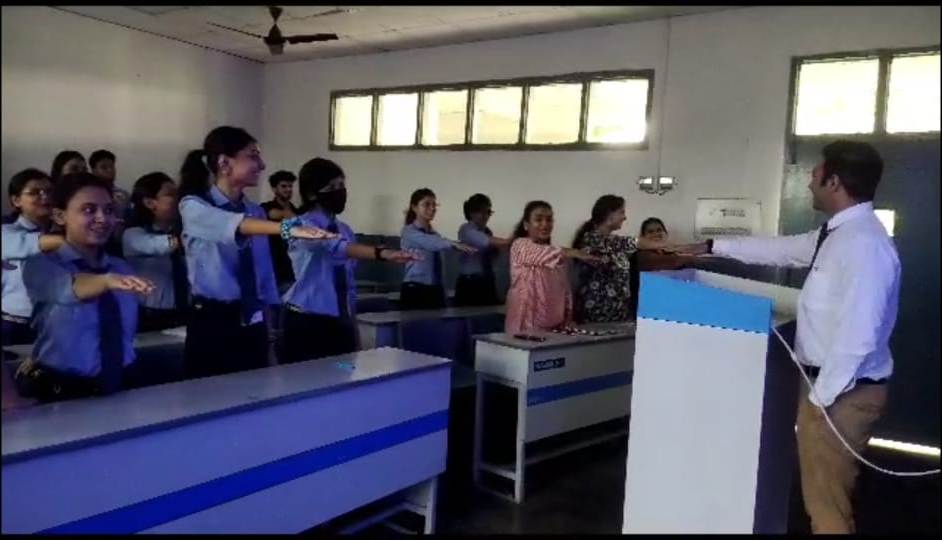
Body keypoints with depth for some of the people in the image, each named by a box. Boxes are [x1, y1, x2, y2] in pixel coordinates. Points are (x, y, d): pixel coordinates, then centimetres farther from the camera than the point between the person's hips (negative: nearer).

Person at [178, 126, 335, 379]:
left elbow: (264, 277, 10)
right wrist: (288, 228, -46)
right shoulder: (194, 206, -8)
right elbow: (232, 226, -30)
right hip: (212, 325, -5)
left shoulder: (256, 212, 9)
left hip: (253, 327, 5)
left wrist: (269, 337, 9)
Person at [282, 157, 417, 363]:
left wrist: (352, 323, 14)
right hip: (307, 323, -6)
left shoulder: (344, 229, 11)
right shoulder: (303, 227, -11)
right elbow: (337, 248, -32)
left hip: (340, 323, 6)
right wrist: (382, 254, -45)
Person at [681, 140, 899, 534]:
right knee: (824, 493, 21)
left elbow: (857, 335, -26)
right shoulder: (838, 233, 9)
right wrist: (715, 246, 29)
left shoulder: (863, 244, -22)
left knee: (826, 500, 1)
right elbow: (783, 249, 24)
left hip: (843, 392, -9)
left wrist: (822, 395, -18)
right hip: (830, 383, 9)